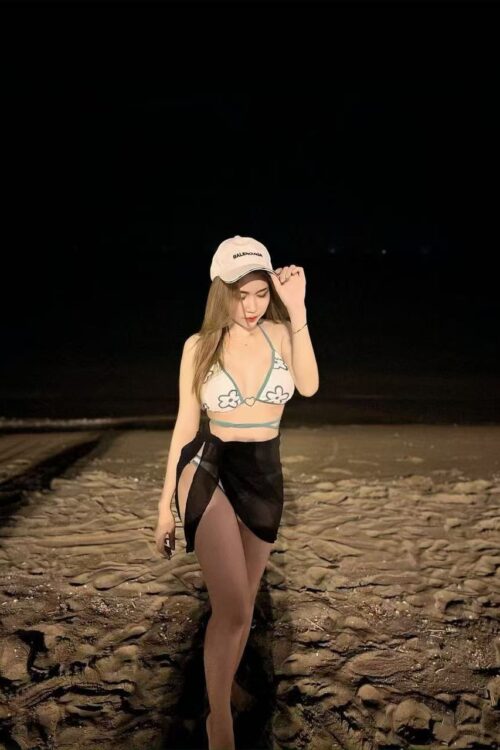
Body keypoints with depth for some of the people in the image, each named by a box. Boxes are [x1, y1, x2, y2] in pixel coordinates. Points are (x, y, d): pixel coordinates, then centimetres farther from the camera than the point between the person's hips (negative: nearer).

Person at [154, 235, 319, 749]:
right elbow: (185, 425, 0)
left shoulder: (280, 334, -1)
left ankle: (226, 684, 44)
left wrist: (297, 311, -25)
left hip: (264, 478, 3)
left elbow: (308, 386, -21)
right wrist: (165, 503, 3)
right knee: (231, 607, -13)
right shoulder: (199, 345, -4)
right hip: (209, 471, -3)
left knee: (244, 601, 17)